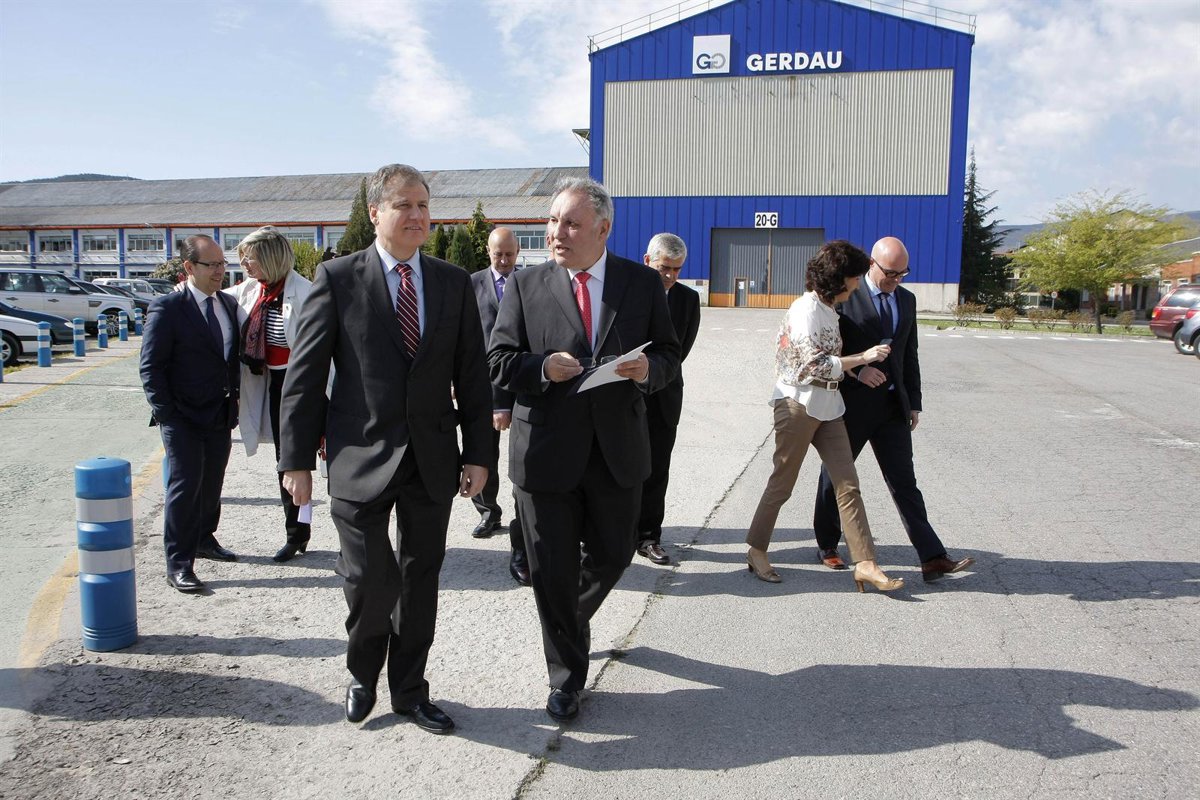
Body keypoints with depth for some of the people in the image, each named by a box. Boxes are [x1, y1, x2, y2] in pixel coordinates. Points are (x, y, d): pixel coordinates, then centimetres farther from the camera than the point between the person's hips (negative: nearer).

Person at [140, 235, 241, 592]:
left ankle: (204, 539, 35)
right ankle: (178, 565, 3)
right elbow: (151, 367, -10)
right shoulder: (166, 307, -10)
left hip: (221, 415, 6)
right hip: (183, 417, -6)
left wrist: (234, 398, 10)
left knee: (212, 483, 17)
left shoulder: (229, 304, 9)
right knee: (185, 486, -5)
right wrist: (165, 414, -13)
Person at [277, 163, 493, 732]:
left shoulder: (454, 282, 6)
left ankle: (409, 690, 32)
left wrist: (479, 453, 2)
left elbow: (472, 376, 6)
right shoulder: (338, 278, -3)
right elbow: (304, 375, -3)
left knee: (420, 578, 12)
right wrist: (297, 460, -5)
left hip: (433, 459, 3)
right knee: (370, 579, -1)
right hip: (361, 458, -3)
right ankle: (363, 674, 30)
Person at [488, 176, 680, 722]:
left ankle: (574, 617, 50)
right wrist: (543, 367, -20)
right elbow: (499, 361, -1)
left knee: (612, 556, 17)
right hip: (546, 450, -1)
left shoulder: (643, 283, 3)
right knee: (552, 571, 6)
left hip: (618, 448, 2)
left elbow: (669, 354, 6)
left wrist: (647, 368, -17)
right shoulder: (525, 286, 0)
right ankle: (566, 678, 26)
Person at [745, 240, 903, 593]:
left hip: (827, 407, 9)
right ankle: (756, 550, 20)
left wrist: (858, 369, 8)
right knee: (782, 482, 4)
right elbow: (816, 365, -22)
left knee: (848, 484, 2)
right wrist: (863, 358, -17)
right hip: (799, 404, -9)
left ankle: (865, 564, 4)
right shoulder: (806, 310, -16)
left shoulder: (827, 309, 13)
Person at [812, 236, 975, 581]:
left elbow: (909, 354, 15)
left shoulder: (907, 300, 11)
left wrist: (914, 401, 11)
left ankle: (932, 558, 1)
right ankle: (827, 546, 26)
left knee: (904, 481, 3)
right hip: (851, 403, -4)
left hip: (892, 405, 5)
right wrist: (857, 370, -22)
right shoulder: (845, 297, -8)